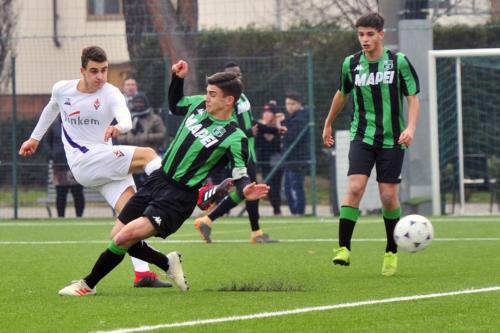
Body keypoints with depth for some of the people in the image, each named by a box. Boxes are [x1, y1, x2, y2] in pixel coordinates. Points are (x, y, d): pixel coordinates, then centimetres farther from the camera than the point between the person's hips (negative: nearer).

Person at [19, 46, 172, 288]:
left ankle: (142, 273, -17)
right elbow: (52, 108, 27)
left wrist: (119, 127, -53)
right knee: (147, 155, -22)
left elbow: (126, 119, -29)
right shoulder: (62, 89, 2)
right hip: (83, 161, -1)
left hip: (108, 163, 1)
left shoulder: (111, 94, -7)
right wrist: (35, 138, 37)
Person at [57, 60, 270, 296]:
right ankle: (168, 263, 26)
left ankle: (88, 285, -1)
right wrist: (177, 78, 10)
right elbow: (175, 105, 26)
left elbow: (240, 176, -16)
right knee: (118, 236, 6)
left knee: (126, 236, -20)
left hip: (179, 197, -8)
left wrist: (245, 190, -38)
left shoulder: (234, 138, -15)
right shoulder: (198, 105, 4)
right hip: (158, 180, 8)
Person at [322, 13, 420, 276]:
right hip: (362, 136, 1)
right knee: (355, 187, -18)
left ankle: (391, 252, 18)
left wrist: (410, 128, -17)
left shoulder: (398, 62, -4)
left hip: (392, 139, -1)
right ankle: (343, 249, -19)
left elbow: (413, 97, -1)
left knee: (388, 196, -1)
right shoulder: (351, 64, 3)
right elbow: (342, 94, 21)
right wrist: (328, 124, 32)